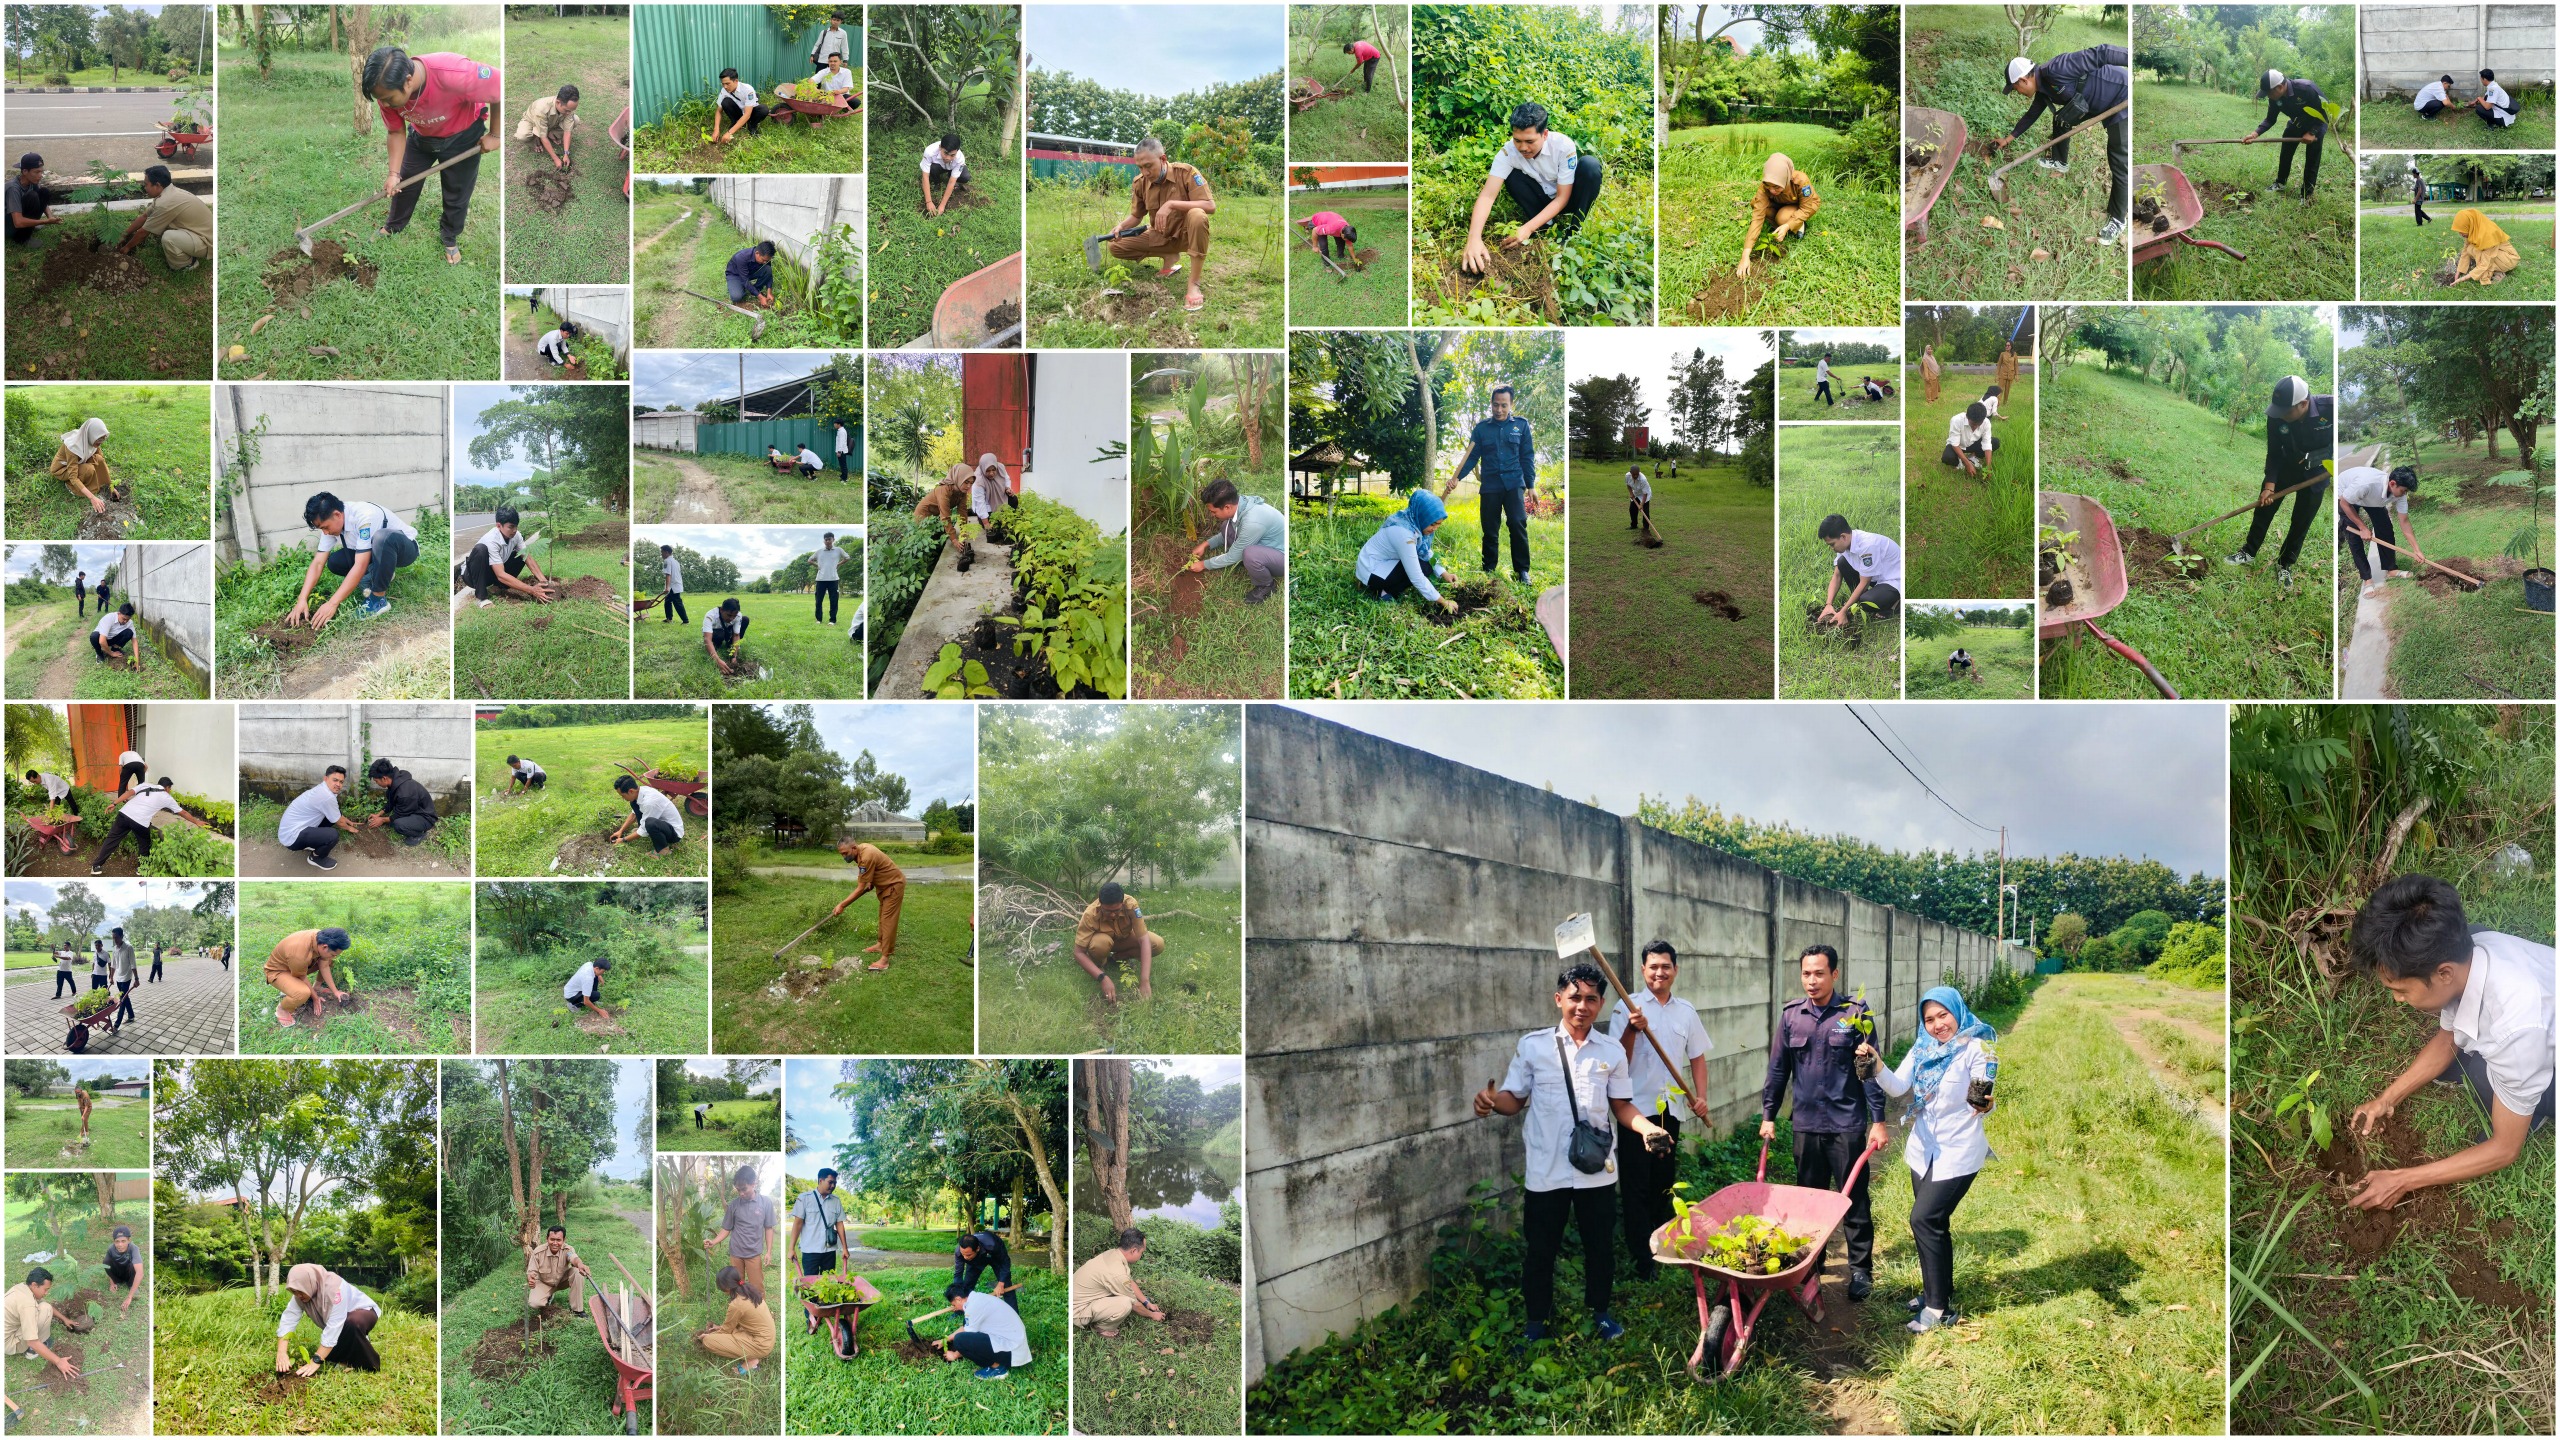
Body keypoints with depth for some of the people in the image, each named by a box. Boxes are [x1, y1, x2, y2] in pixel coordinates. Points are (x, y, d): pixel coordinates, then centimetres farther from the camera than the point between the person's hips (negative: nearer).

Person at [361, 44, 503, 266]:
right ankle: (393, 227, 43)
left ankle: (450, 238, 38)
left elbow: (501, 88, -30)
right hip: (421, 136, 3)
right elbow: (397, 131, -12)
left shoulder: (454, 74, -47)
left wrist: (494, 135, -18)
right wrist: (394, 173, -21)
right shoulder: (387, 90, -30)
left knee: (457, 193, 11)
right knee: (404, 184, 16)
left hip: (462, 137, -3)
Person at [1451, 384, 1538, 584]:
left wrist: (1531, 485, 3)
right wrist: (1457, 478, -6)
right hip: (1490, 485, 1)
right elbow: (1472, 457, 7)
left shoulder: (1521, 425, 5)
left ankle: (1522, 571, -6)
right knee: (1490, 531, 5)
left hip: (1514, 484, -1)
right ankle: (1488, 571, 17)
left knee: (1518, 524, -14)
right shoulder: (1481, 427, 6)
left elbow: (1527, 457, 8)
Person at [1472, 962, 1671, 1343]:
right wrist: (1491, 1100, -20)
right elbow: (1515, 1098, 2)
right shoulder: (1532, 1046, -2)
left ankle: (1599, 1313, 33)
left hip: (1597, 1169, 2)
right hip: (1547, 1170, -2)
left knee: (1599, 1245, 13)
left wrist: (1646, 1127, -10)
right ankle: (1538, 1322, 23)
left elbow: (1621, 1105, 9)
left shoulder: (1612, 1051, 4)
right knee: (1541, 1250, 7)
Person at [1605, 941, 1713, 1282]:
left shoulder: (1686, 1011, 9)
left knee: (1665, 1183, 13)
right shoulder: (1626, 1008, -5)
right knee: (1637, 1186, -2)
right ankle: (1642, 1260, 2)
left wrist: (1701, 1097, 3)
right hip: (1637, 1108, -4)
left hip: (1670, 1109, 4)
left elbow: (1697, 1057, 15)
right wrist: (1632, 1028, -26)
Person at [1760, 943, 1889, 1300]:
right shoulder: (1791, 1015, 4)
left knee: (1854, 1200, 2)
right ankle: (1811, 1262, 24)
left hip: (1847, 1125, -3)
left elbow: (1870, 1069, -5)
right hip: (1806, 1124, 3)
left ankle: (1861, 1270, 11)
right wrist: (1768, 1115, 9)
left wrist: (1878, 1121, -7)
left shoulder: (1855, 1013, -6)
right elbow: (1778, 1069, 11)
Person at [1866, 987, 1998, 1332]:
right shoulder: (1922, 1050, 3)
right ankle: (1938, 1291, 32)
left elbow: (1982, 1101, -18)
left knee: (1925, 1218, -12)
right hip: (1924, 1149, 6)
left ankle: (1938, 1307, -4)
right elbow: (1898, 1086, -6)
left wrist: (1982, 1104, -41)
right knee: (1933, 1222, 15)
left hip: (1959, 1152, -6)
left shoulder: (1976, 1048, -14)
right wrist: (1875, 1066, -25)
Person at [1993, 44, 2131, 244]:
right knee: (2061, 119, 24)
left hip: (2122, 95, -10)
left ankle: (2118, 220, 1)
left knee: (2119, 164, -9)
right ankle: (2060, 161, 48)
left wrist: (2134, 59, -33)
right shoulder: (2043, 88, 5)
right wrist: (2008, 139, 33)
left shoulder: (2055, 70, -26)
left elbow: (2098, 55, -30)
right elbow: (2032, 114, 24)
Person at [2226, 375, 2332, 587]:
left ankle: (2285, 564, 25)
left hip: (2316, 472, -2)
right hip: (2286, 466, 2)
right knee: (2264, 508, 9)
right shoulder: (2277, 417, -26)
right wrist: (2269, 485, -23)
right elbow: (2274, 454, -16)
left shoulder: (2330, 408, -35)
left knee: (2302, 521, 8)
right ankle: (2249, 552, 28)